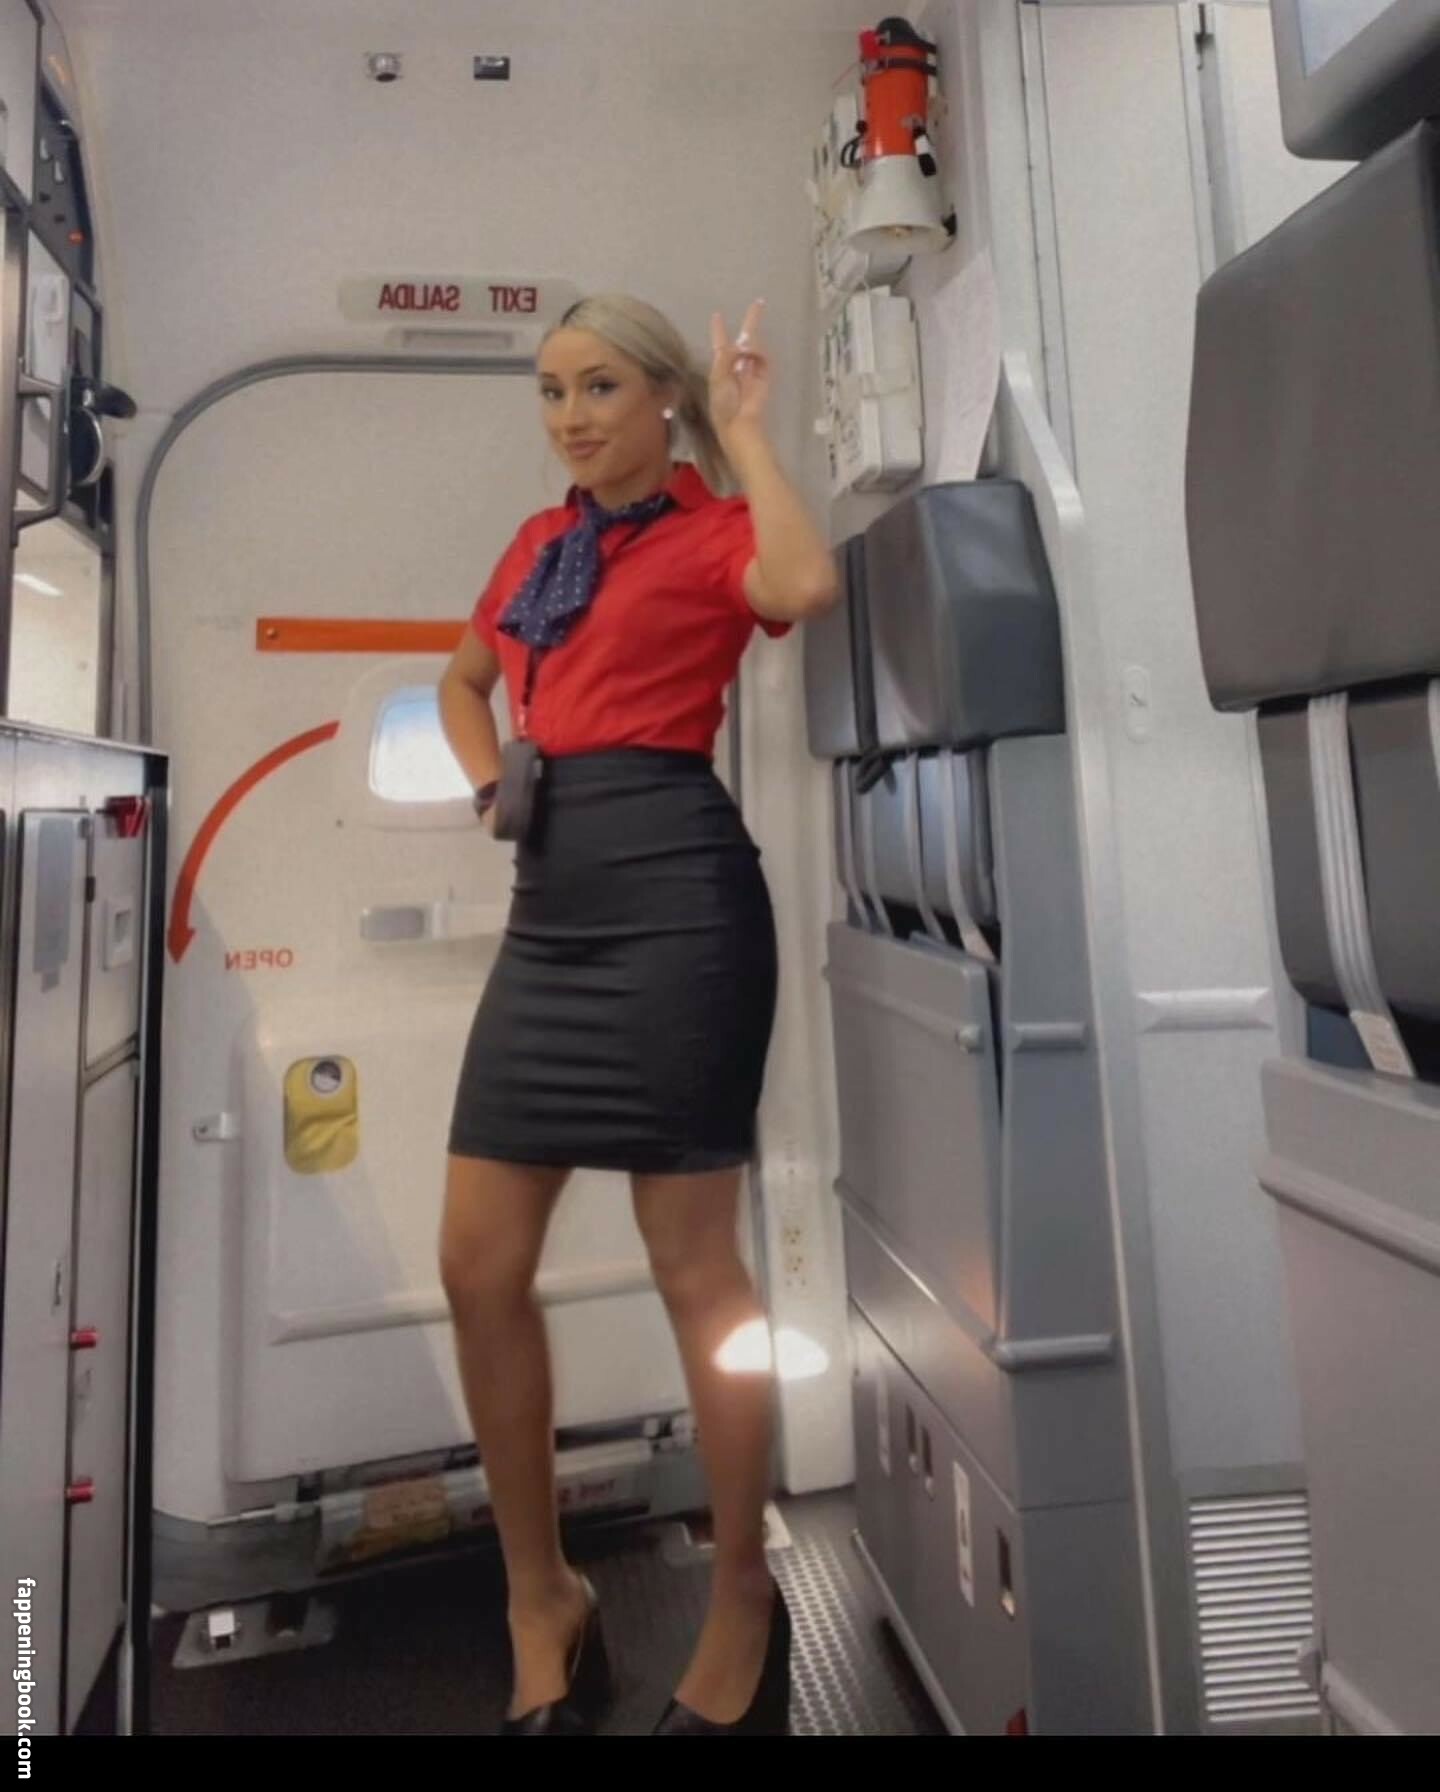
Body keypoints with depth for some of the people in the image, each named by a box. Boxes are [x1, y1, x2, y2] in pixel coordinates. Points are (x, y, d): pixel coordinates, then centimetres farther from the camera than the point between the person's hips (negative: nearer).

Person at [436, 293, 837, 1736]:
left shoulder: (712, 527, 3)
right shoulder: (538, 543, 21)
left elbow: (806, 587, -21)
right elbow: (462, 682, 35)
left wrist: (744, 428, -4)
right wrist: (487, 779, 14)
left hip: (675, 887, -6)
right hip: (551, 900, 7)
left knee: (694, 1267, 1)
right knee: (476, 1266, 6)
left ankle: (743, 1604, 26)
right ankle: (542, 1598, 27)